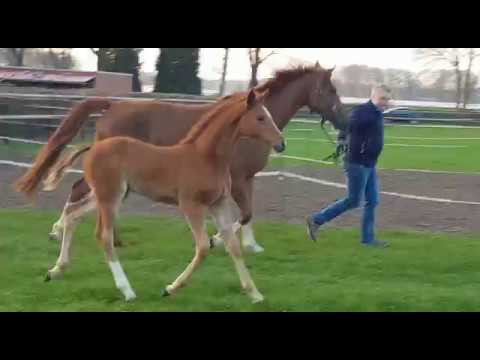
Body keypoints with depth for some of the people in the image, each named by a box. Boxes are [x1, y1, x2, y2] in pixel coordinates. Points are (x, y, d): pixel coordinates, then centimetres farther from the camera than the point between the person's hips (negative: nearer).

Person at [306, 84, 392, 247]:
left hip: (369, 165, 9)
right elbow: (347, 125, -26)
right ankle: (316, 220, 7)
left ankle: (368, 238, 16)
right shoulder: (362, 111, -17)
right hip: (357, 163, -9)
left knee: (372, 201, 9)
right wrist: (342, 140, -37)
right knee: (353, 201, -3)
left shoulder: (377, 114, 12)